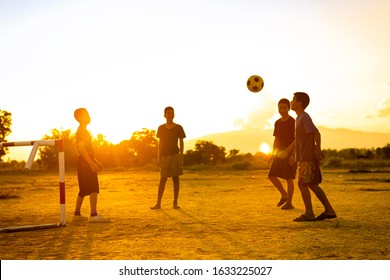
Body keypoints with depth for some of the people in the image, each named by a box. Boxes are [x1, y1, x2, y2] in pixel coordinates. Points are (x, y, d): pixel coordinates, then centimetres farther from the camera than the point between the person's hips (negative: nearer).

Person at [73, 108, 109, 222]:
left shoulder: (83, 131, 20)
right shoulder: (81, 131, -11)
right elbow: (81, 148, -21)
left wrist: (95, 161, 24)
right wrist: (91, 163, -27)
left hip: (87, 162, 10)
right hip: (85, 162, -10)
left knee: (84, 189, 14)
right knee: (93, 188, -15)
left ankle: (77, 214, 20)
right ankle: (93, 215, -19)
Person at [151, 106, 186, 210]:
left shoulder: (178, 128, 3)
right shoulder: (161, 128, 9)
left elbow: (181, 143, 3)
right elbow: (160, 143, 12)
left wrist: (181, 157, -6)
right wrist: (159, 158, 7)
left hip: (175, 156, -1)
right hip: (164, 157, 2)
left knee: (175, 178, 1)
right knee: (162, 179, 1)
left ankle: (175, 202, 7)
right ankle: (158, 203, 3)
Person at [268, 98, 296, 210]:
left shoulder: (293, 122, -9)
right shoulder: (277, 123, 11)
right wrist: (272, 153, 13)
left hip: (290, 153, -7)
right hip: (279, 153, 7)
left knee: (288, 178, -4)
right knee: (271, 175, 1)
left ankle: (289, 202, 7)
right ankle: (284, 195, 18)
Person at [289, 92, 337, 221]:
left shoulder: (304, 117, -13)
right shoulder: (299, 118, 17)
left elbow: (316, 133, -22)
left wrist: (318, 151, -23)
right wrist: (294, 154, 26)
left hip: (308, 157, -10)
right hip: (304, 157, 10)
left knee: (302, 184, -6)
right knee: (313, 185, 11)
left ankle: (309, 214, -1)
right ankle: (329, 210, 15)